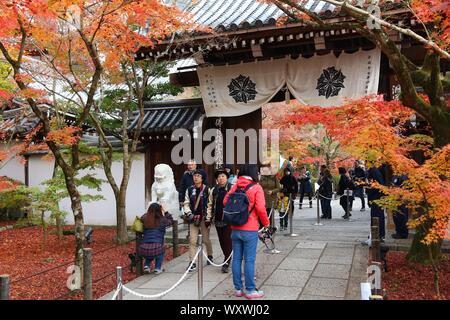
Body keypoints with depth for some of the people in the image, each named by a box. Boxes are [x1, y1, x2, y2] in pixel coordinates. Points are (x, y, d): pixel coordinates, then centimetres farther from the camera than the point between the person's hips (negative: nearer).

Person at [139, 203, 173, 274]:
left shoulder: (145, 219, 8)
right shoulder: (162, 220, 2)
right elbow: (171, 221, 22)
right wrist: (165, 211, 25)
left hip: (143, 250, 3)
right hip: (156, 249, -3)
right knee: (161, 250, 32)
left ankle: (146, 265, 19)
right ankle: (158, 268, 21)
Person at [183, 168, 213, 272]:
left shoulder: (207, 190, -6)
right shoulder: (190, 190, 4)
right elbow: (186, 203, 8)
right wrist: (189, 214, -7)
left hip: (204, 218, -2)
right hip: (193, 218, 2)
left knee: (206, 239, 10)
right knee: (192, 240, -3)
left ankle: (210, 256, 36)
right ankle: (192, 262, 2)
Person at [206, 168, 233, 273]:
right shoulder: (213, 190, 9)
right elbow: (210, 204, 14)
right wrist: (208, 218, 11)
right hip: (218, 220, 5)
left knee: (228, 241, -5)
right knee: (222, 241, 12)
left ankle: (226, 263, 1)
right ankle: (227, 259, 29)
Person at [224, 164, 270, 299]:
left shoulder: (235, 186, 5)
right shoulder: (256, 188, -9)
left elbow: (225, 202, 3)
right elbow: (260, 208, -16)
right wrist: (266, 223, -1)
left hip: (235, 228, 5)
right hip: (250, 230, -5)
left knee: (236, 259, 10)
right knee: (249, 260, 2)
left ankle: (238, 289, 19)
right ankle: (250, 290, 10)